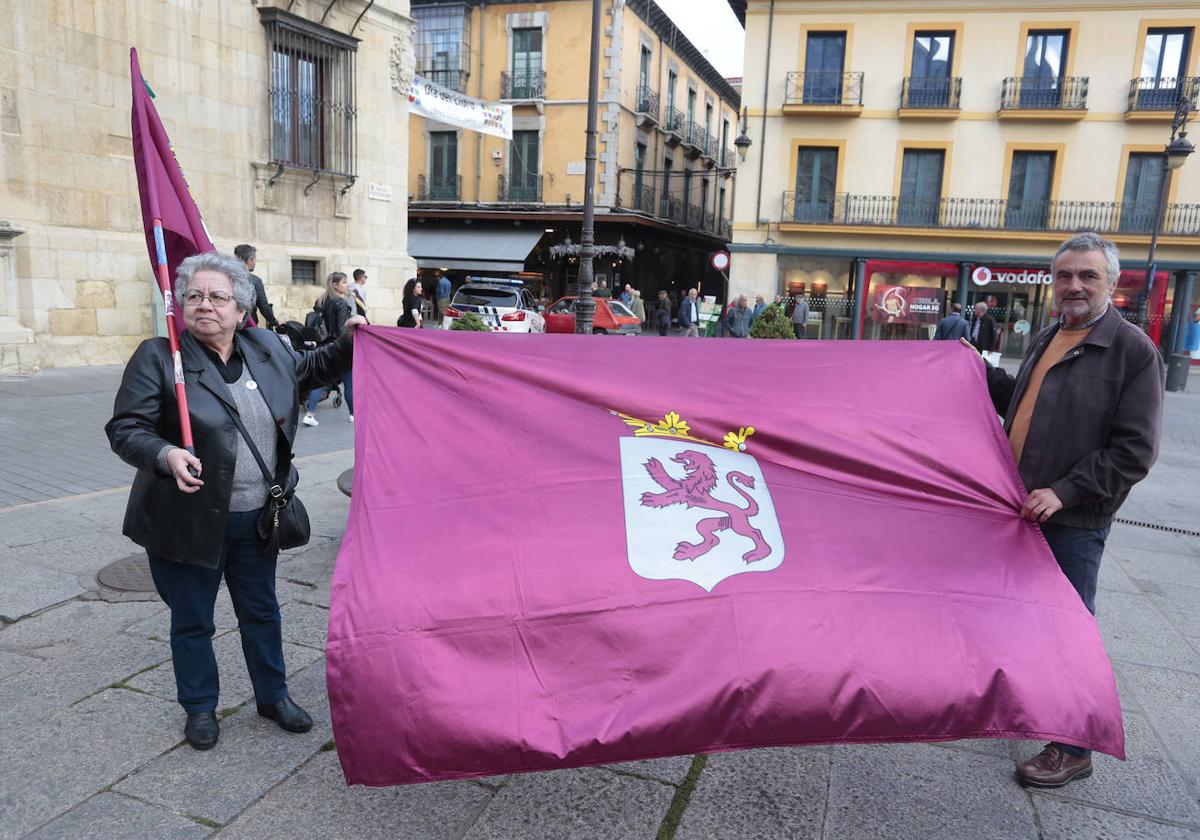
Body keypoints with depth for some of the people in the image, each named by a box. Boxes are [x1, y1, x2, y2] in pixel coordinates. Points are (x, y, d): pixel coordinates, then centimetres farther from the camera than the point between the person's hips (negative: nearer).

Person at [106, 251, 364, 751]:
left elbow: (309, 370, 22)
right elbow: (124, 429, -11)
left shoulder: (268, 348, 3)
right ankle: (199, 709, 35)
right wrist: (166, 455, -30)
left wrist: (347, 343, 6)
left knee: (261, 612, 19)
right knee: (192, 621, 14)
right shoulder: (158, 357, -11)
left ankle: (273, 695, 38)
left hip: (256, 519, 4)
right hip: (189, 520, -4)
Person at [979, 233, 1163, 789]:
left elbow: (1135, 450, -15)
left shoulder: (1133, 350, -11)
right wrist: (984, 371, 16)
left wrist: (1063, 492, -21)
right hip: (1020, 507, 7)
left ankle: (1074, 749, 17)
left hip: (1075, 521, -7)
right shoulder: (1044, 341, 11)